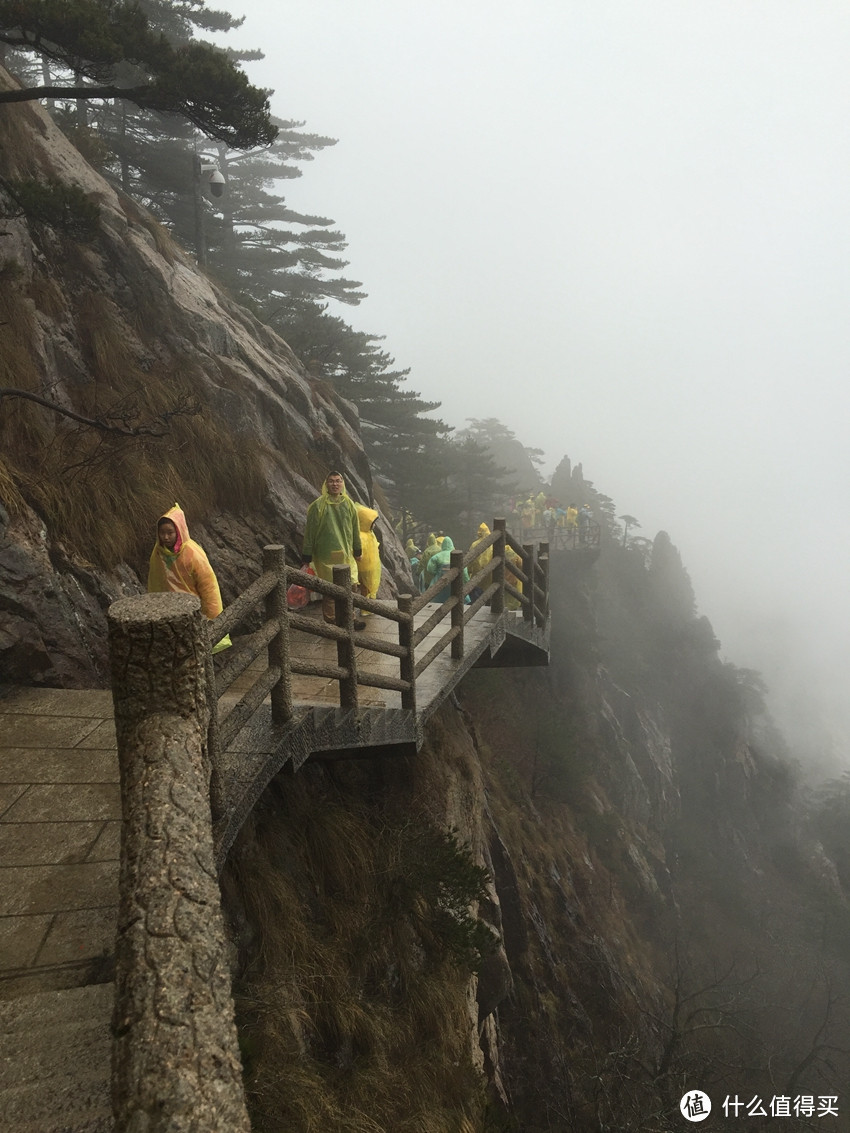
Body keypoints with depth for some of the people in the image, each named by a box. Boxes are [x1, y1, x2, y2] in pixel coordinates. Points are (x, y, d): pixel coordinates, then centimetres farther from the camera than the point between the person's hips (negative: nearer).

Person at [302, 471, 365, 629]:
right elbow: (309, 531, -6)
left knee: (351, 587, 7)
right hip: (326, 555, -4)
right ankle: (330, 622, 17)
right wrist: (306, 556, -5)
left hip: (346, 554, 4)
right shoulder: (318, 506, -9)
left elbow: (355, 528, 15)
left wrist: (357, 550, 19)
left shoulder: (349, 504, 5)